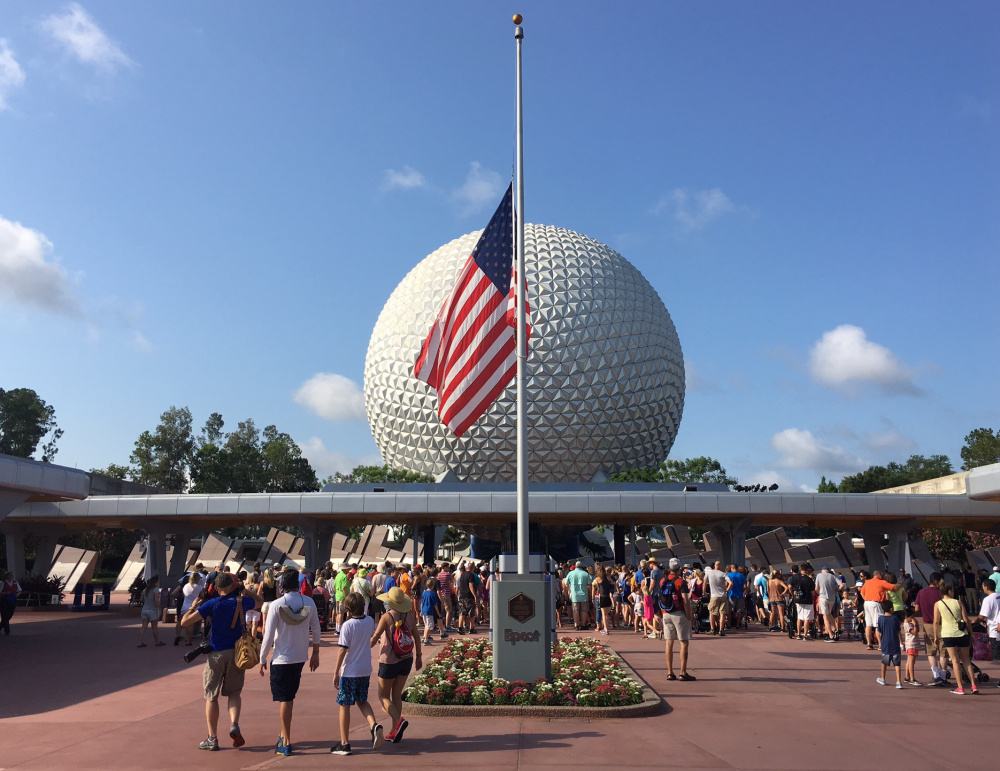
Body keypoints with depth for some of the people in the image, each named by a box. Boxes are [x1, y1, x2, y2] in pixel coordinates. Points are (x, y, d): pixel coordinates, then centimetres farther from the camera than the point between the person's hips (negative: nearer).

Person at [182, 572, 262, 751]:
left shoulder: (212, 604, -8)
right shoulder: (242, 602, 0)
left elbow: (184, 622, -10)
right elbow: (259, 601, 24)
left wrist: (194, 606, 6)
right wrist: (245, 590, 19)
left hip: (216, 654, -2)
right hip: (236, 652, 2)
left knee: (211, 696, 8)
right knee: (234, 692, 15)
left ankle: (212, 738, 11)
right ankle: (234, 724, -8)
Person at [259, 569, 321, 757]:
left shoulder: (276, 605, -15)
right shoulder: (309, 602, -4)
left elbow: (269, 635, -12)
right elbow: (316, 630, 3)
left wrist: (262, 659, -1)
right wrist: (315, 653, 14)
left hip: (282, 658, -4)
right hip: (301, 656, 4)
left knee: (284, 699, 2)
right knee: (289, 696, 20)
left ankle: (286, 742, 5)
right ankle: (284, 733, 26)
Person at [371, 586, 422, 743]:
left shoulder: (386, 617, -16)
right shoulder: (409, 615, -2)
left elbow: (375, 638, -15)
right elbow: (416, 636, 5)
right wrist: (419, 656, 16)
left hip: (389, 661, -5)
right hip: (406, 660, 5)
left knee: (383, 696, 8)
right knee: (397, 695, 14)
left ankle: (398, 721, -14)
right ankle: (394, 732, 15)